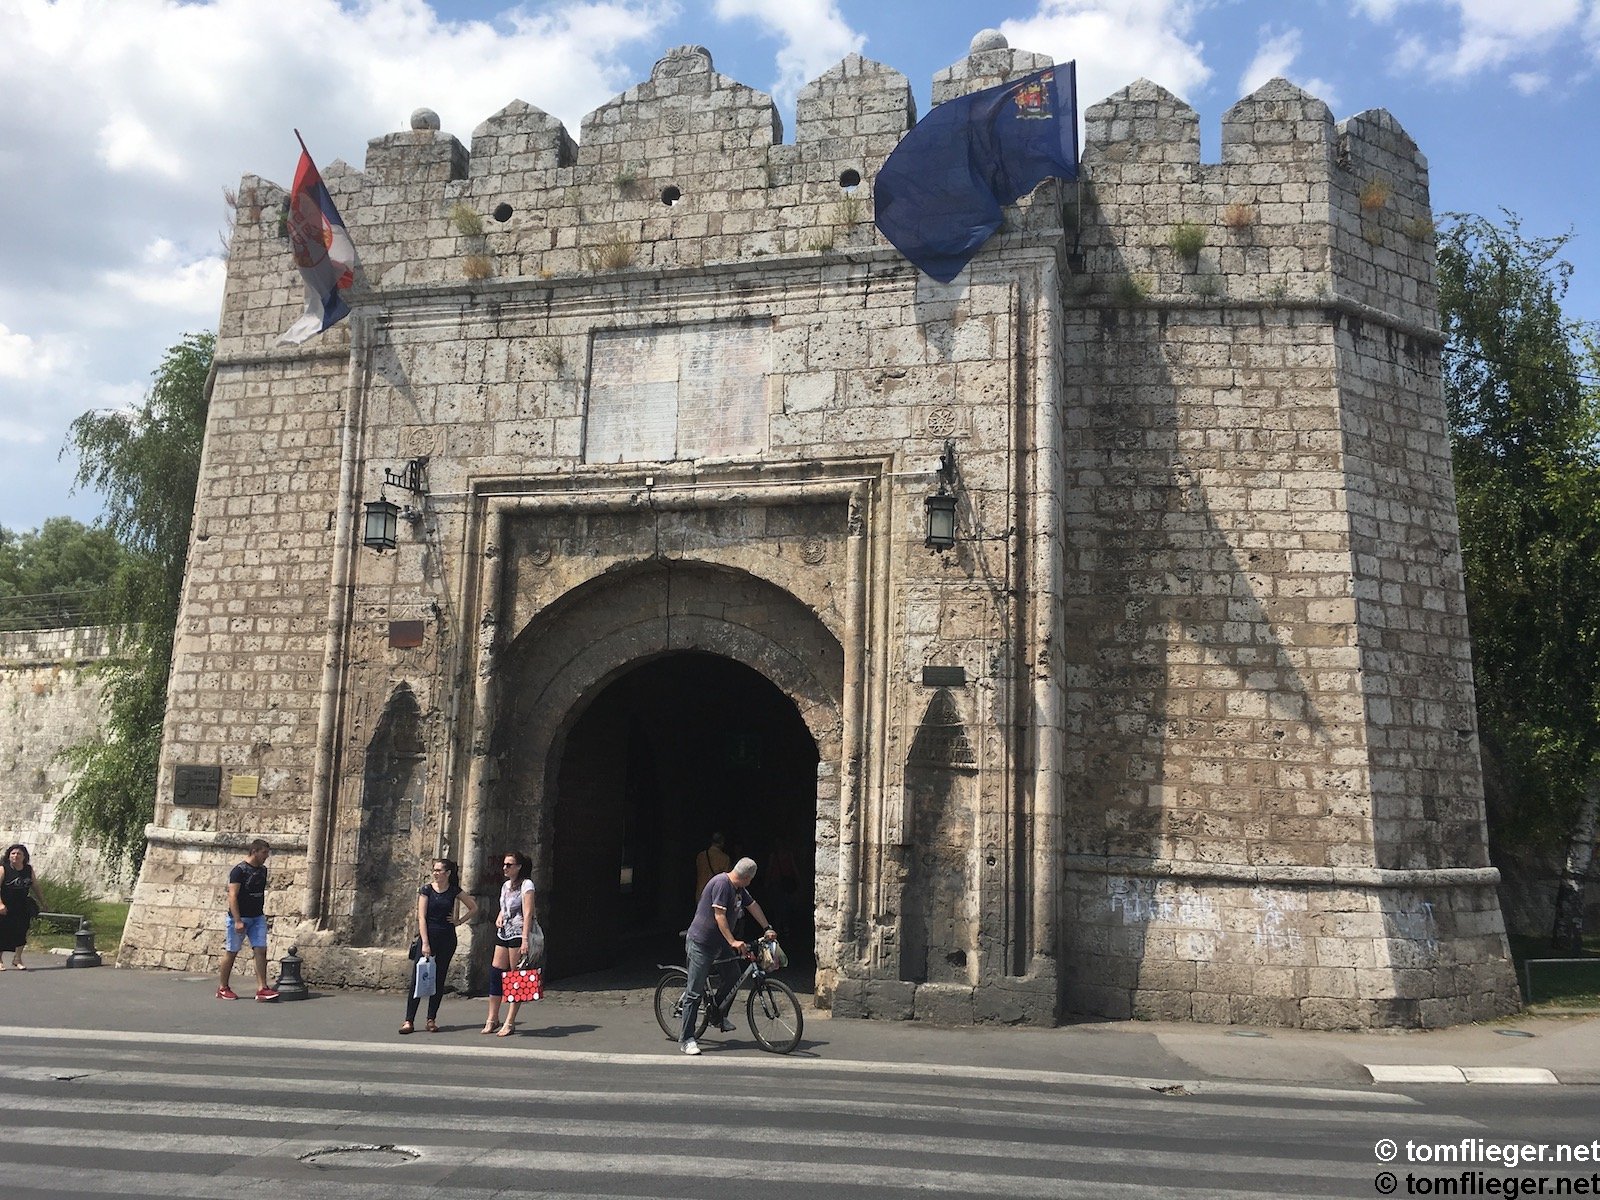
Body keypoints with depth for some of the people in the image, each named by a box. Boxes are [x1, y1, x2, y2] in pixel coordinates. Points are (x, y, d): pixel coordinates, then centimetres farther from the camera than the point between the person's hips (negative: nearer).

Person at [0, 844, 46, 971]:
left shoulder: (28, 870, 5)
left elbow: (35, 887, 14)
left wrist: (42, 903, 15)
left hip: (22, 908, 4)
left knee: (21, 932, -1)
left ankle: (17, 958, 10)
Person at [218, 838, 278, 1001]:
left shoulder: (262, 870, 10)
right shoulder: (239, 870, -12)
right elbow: (232, 896, -16)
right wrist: (237, 921, -21)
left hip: (258, 917, 6)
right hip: (240, 918, -6)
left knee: (261, 950, -4)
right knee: (231, 952, 5)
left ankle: (261, 988, -6)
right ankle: (222, 988, 18)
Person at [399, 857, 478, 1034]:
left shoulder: (454, 891, 3)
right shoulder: (426, 889, -2)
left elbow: (474, 908, 14)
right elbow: (421, 917, -8)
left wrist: (459, 921, 2)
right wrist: (425, 943, -15)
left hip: (447, 939, 2)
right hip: (428, 935, -2)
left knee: (439, 980, 5)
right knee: (417, 979, -7)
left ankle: (432, 1019, 11)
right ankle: (409, 1021, -6)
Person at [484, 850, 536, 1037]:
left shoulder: (526, 885, -7)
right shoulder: (505, 885, 16)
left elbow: (528, 913, -14)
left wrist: (525, 939, -21)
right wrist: (499, 918, 6)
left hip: (518, 936, -7)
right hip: (503, 934, 8)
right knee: (495, 974, 2)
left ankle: (510, 1023, -2)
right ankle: (492, 1019, 10)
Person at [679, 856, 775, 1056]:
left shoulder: (738, 888, 10)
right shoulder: (722, 883, -20)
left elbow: (753, 905, 21)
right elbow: (719, 915, -25)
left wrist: (768, 928, 20)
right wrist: (733, 942, -28)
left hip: (718, 943, 10)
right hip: (701, 943, -10)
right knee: (695, 992, -7)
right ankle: (687, 1039, -3)